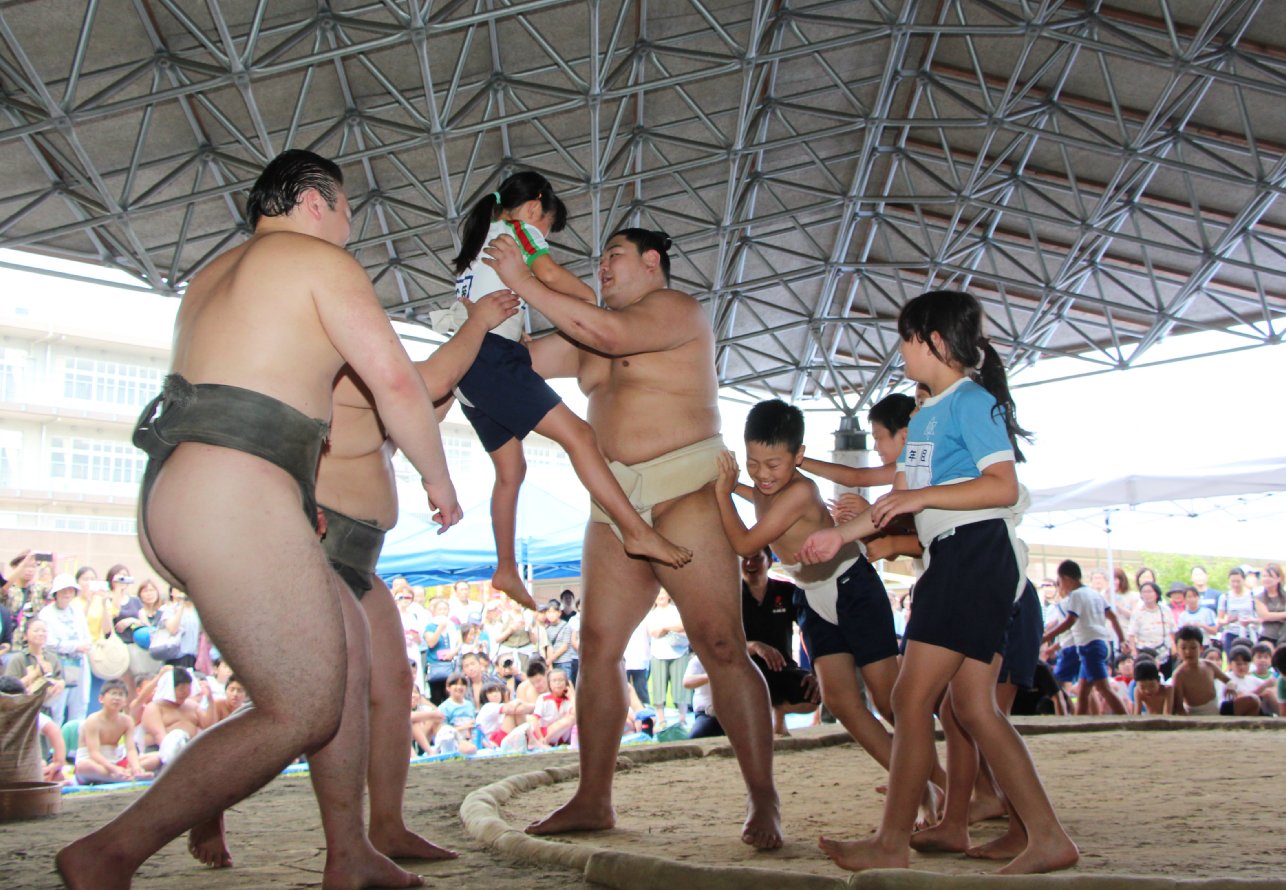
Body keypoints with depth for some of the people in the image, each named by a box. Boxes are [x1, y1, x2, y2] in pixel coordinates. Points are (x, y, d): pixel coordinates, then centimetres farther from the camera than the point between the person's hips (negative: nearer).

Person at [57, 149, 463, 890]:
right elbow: (396, 381, -5)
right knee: (303, 711, -7)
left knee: (350, 646, 15)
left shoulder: (213, 277, 27)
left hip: (173, 496, 10)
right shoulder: (321, 259, 1)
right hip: (234, 498, -10)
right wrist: (438, 476, 9)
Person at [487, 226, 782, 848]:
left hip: (684, 490, -8)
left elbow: (610, 334, -17)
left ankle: (763, 802, -8)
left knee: (720, 645, -12)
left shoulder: (676, 308, 0)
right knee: (597, 647, 3)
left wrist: (523, 282, -12)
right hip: (615, 504, 8)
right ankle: (593, 800, 11)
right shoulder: (590, 332, 24)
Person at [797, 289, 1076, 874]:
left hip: (976, 554, -10)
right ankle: (1047, 838, 10)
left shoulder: (971, 400, -8)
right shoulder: (925, 415, 21)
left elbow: (1004, 487, -18)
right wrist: (842, 534, 18)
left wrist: (921, 496, -21)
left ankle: (891, 844, -1)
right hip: (952, 560, 10)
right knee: (972, 705, 6)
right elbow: (899, 501, 23)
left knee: (912, 697, -8)